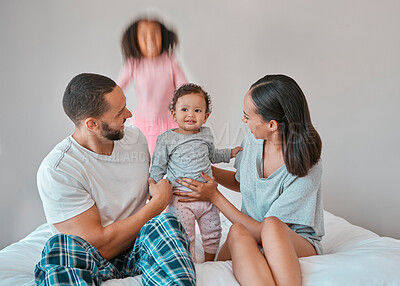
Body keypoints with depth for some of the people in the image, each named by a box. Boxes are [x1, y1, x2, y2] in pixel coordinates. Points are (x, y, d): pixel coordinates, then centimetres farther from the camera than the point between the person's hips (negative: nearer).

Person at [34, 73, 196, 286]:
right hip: (92, 261, -3)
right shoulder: (55, 171, -18)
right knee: (60, 246, -37)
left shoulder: (135, 137, 3)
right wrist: (159, 201, -14)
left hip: (139, 249, 4)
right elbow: (101, 246, -20)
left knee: (166, 223, -30)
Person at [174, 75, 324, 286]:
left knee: (271, 225, -38)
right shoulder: (253, 141, -2)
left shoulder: (307, 169, -22)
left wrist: (215, 197, -14)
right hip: (250, 242, 4)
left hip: (298, 245, -4)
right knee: (238, 231, -33)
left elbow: (265, 230, -18)